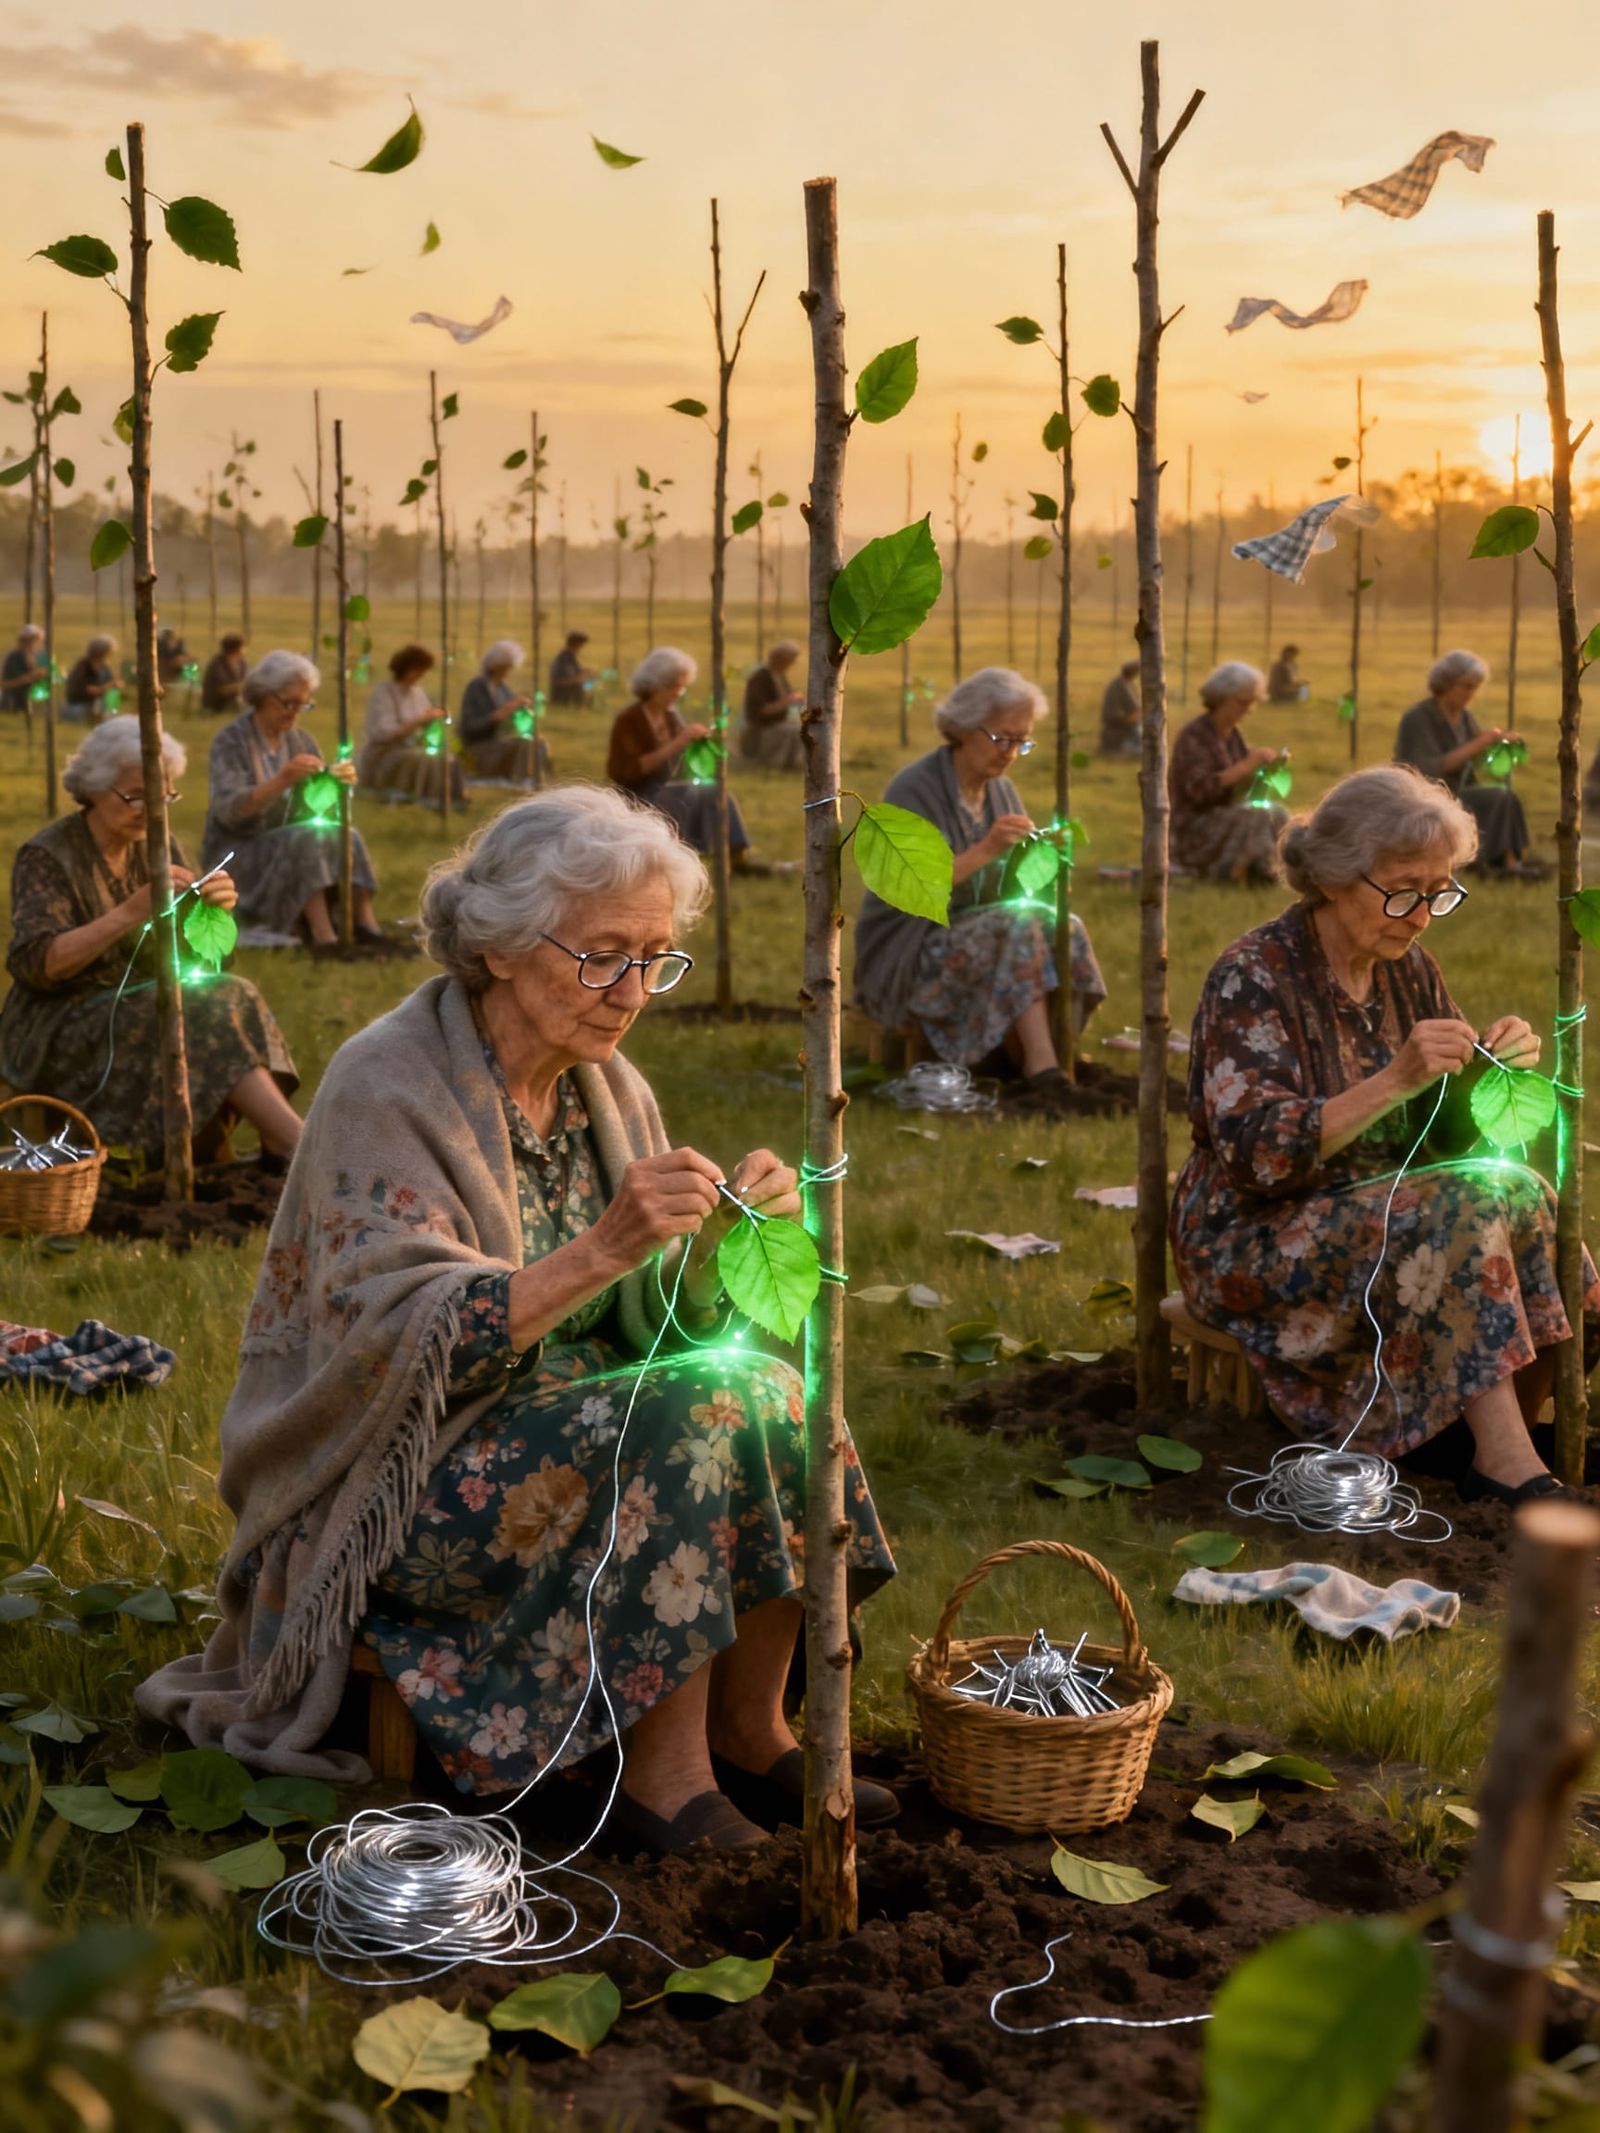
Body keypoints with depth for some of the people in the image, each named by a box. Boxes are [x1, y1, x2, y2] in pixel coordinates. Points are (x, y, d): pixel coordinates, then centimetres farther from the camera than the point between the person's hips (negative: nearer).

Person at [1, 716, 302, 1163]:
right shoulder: (47, 856, -10)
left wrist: (216, 909, -15)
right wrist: (130, 913, -33)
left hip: (145, 1006, 6)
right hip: (61, 1027, -6)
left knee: (229, 999, -25)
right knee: (202, 1017, -29)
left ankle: (279, 1143, -31)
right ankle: (299, 1144, -34)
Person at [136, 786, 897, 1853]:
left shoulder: (608, 1087, 5)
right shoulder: (387, 1087, -18)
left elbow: (653, 1322, 6)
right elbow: (403, 1344, -28)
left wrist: (722, 1229, -15)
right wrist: (602, 1250, -39)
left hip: (563, 1423, 7)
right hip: (394, 1486, -7)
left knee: (766, 1396, -16)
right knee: (688, 1423, -26)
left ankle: (750, 1732, -2)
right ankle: (664, 1775, -16)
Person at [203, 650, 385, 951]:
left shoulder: (299, 739, 7)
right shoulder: (232, 740, -12)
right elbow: (226, 809, -26)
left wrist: (340, 780, -14)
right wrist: (281, 780, -39)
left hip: (288, 847, 6)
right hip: (238, 851, -6)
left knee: (347, 838, -19)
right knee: (305, 840, -31)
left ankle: (366, 926, -30)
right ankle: (323, 936, -41)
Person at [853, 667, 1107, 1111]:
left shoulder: (1001, 790, 9)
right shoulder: (914, 789, -13)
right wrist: (985, 850, -32)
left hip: (979, 934, 7)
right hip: (908, 953, -7)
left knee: (1064, 928, -21)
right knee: (1019, 927, -31)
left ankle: (1042, 1060, -20)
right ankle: (1041, 1066, -36)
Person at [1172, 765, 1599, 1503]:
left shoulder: (1409, 971, 7)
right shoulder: (1255, 975, -15)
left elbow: (1446, 1135, 11)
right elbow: (1258, 1153, -25)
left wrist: (1489, 1068, -10)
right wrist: (1394, 1080, -33)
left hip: (1382, 1212, 7)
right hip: (1254, 1241, -7)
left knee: (1519, 1194, -20)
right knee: (1465, 1208, -28)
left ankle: (1506, 1441, -10)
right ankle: (1504, 1461, -24)